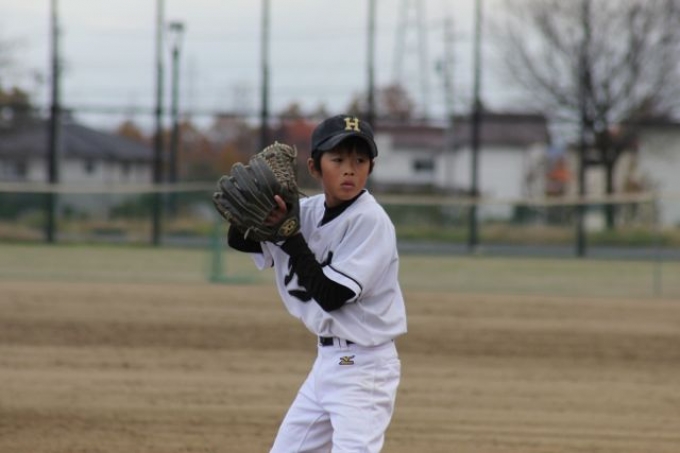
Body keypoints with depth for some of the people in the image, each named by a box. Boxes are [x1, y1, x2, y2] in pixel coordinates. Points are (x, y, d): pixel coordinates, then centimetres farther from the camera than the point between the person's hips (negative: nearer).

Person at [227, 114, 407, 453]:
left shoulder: (370, 220, -17)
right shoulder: (308, 212, 4)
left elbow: (330, 295, -22)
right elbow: (239, 240, 4)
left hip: (363, 366, -9)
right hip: (327, 360, 9)